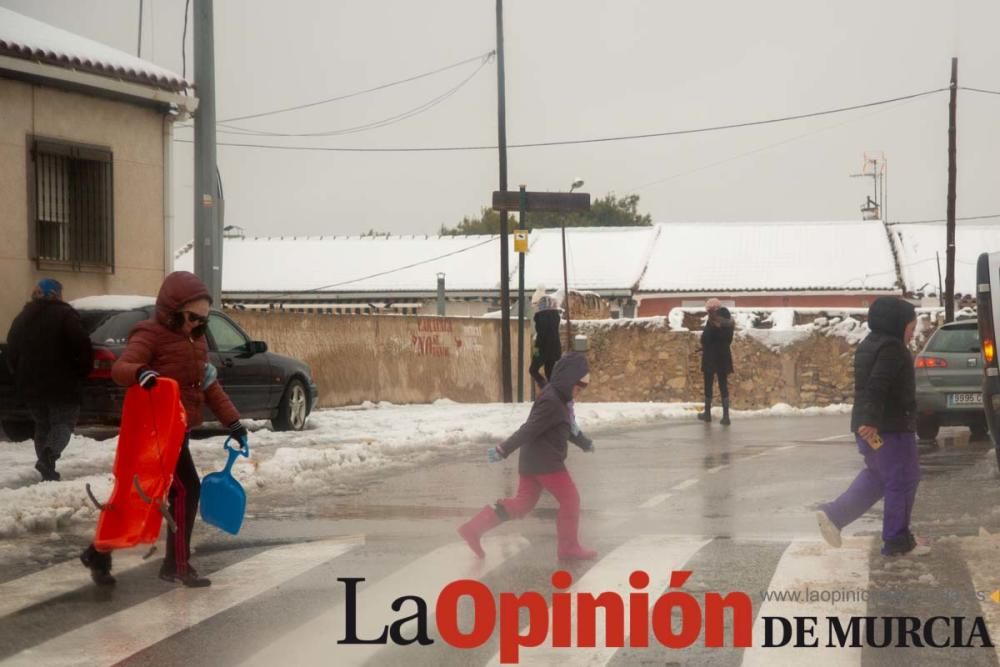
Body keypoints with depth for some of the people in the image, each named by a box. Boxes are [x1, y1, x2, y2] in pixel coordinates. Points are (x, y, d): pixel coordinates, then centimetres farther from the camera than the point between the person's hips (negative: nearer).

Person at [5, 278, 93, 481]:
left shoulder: (22, 319, 13)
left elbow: (12, 353, 15)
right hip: (61, 385, -6)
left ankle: (48, 472, 12)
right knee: (64, 422, 0)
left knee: (42, 425, 18)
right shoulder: (65, 315, -8)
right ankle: (49, 456, -27)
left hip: (30, 386, 6)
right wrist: (83, 370, -3)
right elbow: (82, 346, -17)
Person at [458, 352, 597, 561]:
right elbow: (529, 430, -24)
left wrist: (584, 442, 40)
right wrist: (503, 451, -26)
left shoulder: (561, 399, 13)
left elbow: (568, 427, 30)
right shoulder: (551, 402, -21)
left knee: (524, 503, 13)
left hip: (532, 460, 10)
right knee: (570, 500, 1)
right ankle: (569, 548, 11)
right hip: (545, 461, -10)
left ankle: (473, 529, 9)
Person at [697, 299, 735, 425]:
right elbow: (729, 340, 12)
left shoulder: (713, 322, -15)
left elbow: (706, 339, -15)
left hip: (711, 357, -6)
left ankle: (707, 413, 19)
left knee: (708, 385, 8)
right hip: (724, 356, 6)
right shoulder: (729, 322, 6)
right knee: (723, 385, 6)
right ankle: (726, 416, 0)